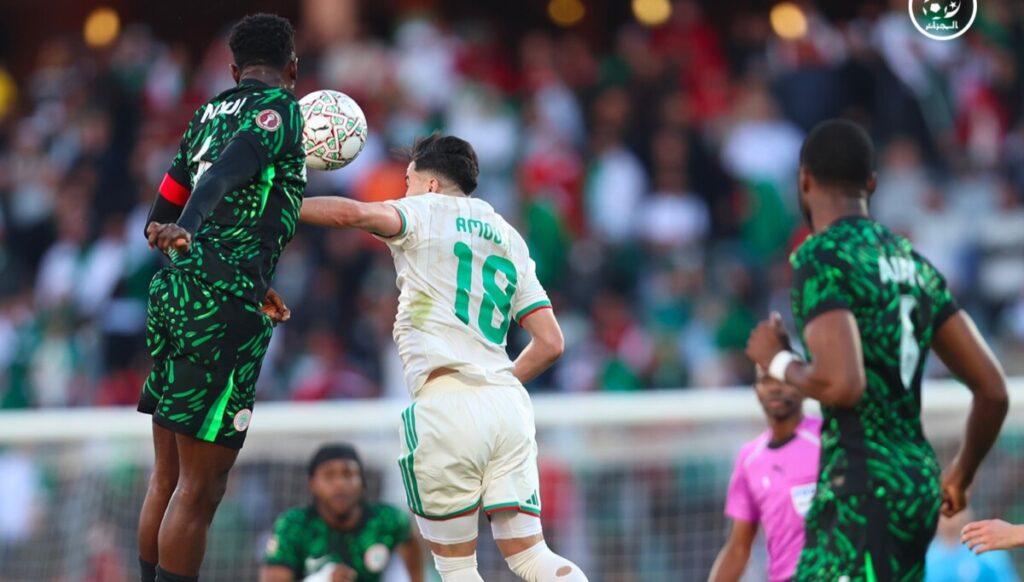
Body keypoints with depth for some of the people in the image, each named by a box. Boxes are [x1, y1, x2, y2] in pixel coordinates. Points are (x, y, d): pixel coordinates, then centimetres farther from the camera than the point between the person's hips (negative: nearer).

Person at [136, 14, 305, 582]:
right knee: (201, 487, -6)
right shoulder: (280, 108, -2)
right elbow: (225, 173, -22)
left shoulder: (208, 113, 19)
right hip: (223, 305, -8)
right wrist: (184, 231, -39)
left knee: (168, 478, 14)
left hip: (170, 293, 8)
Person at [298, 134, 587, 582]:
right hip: (508, 402, 5)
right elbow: (550, 344, 21)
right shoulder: (510, 241, 24)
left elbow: (353, 214, -14)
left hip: (446, 403, -5)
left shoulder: (427, 211, 7)